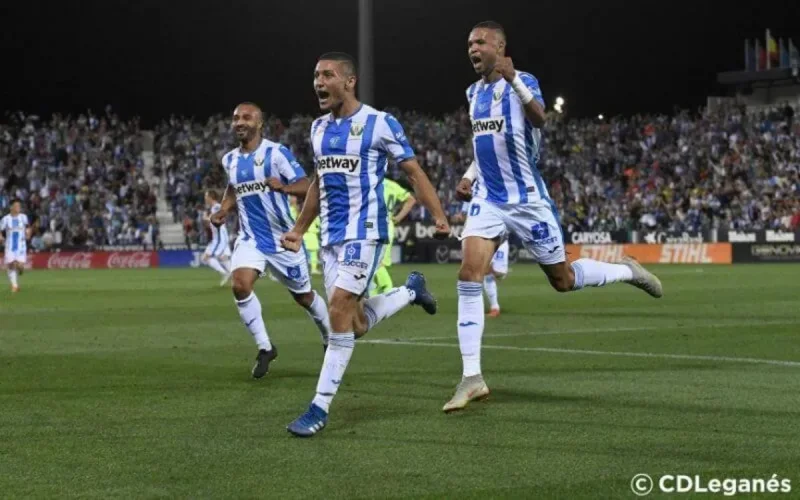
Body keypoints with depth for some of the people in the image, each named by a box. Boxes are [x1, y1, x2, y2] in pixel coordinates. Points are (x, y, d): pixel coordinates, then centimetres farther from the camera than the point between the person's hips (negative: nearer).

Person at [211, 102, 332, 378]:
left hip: (283, 238, -4)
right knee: (239, 285, -22)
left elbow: (306, 186, -18)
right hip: (250, 238, 4)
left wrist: (283, 187, -38)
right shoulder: (229, 160, 5)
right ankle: (264, 347, -8)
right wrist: (223, 210, 6)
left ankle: (330, 338, 40)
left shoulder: (276, 153, -13)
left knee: (303, 295, 11)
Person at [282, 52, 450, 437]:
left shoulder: (380, 124, -8)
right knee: (354, 325, 5)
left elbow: (414, 172, -4)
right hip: (330, 235, 7)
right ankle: (411, 291, 35)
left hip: (364, 232, -7)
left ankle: (320, 407, -13)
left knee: (339, 309, -18)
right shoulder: (318, 128, 12)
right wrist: (299, 230, 22)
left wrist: (439, 216, -13)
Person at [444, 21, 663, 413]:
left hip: (527, 199, -5)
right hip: (488, 200, 5)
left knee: (563, 280, 6)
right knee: (469, 274, -15)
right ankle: (472, 378, -16)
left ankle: (626, 271, 37)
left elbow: (539, 119, -33)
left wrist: (513, 80, -45)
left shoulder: (522, 82, -10)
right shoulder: (473, 93, 10)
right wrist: (469, 177, 12)